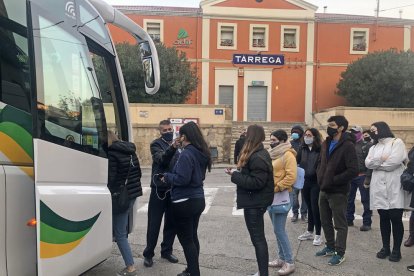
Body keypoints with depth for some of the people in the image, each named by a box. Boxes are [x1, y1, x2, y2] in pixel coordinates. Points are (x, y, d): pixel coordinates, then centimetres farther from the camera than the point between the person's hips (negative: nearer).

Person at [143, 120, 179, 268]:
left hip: (173, 189, 5)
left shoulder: (176, 145, 14)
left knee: (171, 223, 12)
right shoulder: (156, 144, -4)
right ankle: (148, 254, 15)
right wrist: (172, 148, -41)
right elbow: (162, 160, -26)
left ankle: (166, 251, 27)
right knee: (154, 224, 1)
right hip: (159, 189, -5)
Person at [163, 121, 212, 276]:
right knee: (192, 237, 20)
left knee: (186, 240, 2)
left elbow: (182, 179, -24)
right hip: (198, 199, 9)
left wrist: (167, 177, -8)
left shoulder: (186, 154, -20)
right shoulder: (201, 153, 7)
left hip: (184, 202, -9)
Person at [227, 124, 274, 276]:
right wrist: (238, 173, 4)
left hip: (254, 203, -11)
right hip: (256, 201, 11)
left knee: (257, 238, -3)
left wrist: (235, 175, -20)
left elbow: (256, 182, -26)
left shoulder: (257, 157, -22)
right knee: (259, 237, 18)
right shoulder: (260, 153, 11)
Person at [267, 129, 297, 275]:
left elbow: (291, 177, -21)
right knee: (278, 230, 15)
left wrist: (276, 188, -19)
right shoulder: (273, 154, 14)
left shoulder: (288, 155, -12)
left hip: (280, 196, -9)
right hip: (271, 196, 9)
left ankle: (289, 262, 5)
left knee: (279, 230, -6)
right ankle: (282, 258, 26)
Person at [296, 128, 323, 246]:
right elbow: (297, 162, 7)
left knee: (315, 208, -2)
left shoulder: (320, 150, -10)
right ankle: (309, 232, 27)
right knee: (309, 207, 16)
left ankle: (318, 235, 10)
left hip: (315, 183, -5)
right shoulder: (302, 149, 6)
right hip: (305, 182, 5)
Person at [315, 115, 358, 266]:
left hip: (338, 192, -8)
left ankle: (340, 253, 17)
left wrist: (333, 180, -18)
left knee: (340, 224, 4)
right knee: (325, 221, 18)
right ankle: (330, 247, 34)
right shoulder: (326, 144, 11)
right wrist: (320, 177, 6)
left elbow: (353, 170, -22)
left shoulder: (347, 145, -15)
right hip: (324, 190, 8)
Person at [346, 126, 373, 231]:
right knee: (349, 199, 11)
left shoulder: (367, 145, -3)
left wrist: (368, 177, -20)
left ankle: (367, 222, 9)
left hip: (362, 176, -5)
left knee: (365, 200, 2)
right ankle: (349, 220, 22)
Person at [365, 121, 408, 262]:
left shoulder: (397, 142, 1)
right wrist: (381, 159, -14)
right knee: (383, 218, 9)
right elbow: (367, 163, 3)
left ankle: (396, 250, 9)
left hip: (394, 187, -5)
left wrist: (376, 164, -1)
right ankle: (385, 247, 19)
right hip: (379, 188, 5)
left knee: (396, 219, -2)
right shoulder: (374, 147, 18)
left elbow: (394, 161, -13)